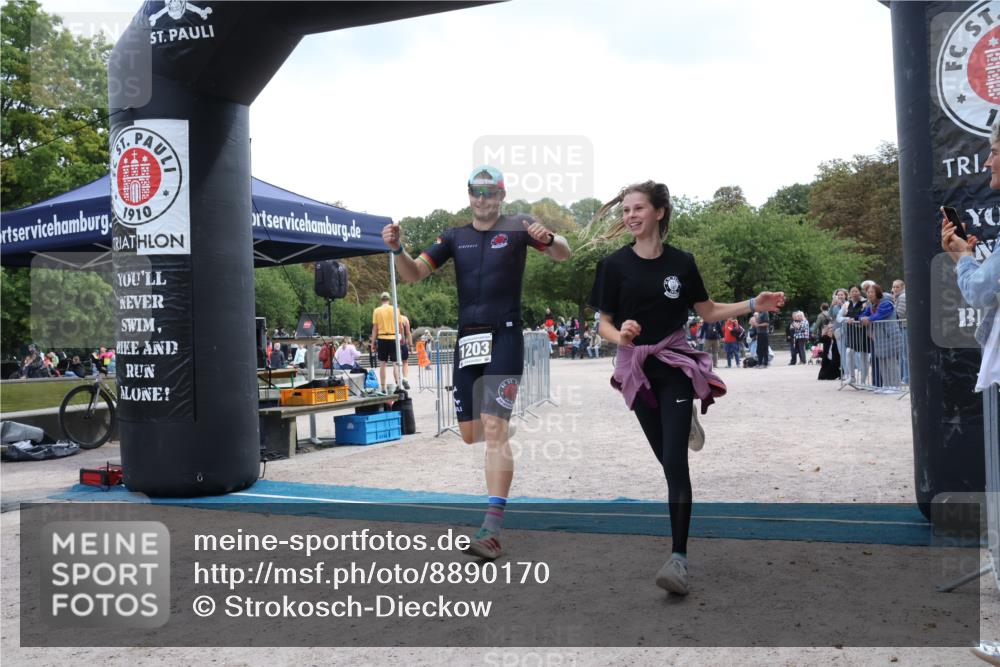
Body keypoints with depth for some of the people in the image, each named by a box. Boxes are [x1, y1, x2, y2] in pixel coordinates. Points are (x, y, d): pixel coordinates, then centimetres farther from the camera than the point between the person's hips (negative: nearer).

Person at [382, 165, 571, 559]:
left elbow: (563, 254, -5)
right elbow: (413, 274, 7)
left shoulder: (517, 227, 4)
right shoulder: (455, 237, 14)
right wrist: (397, 249, -14)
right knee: (470, 434, 8)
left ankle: (492, 530, -17)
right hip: (467, 341, 5)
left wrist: (548, 238, -28)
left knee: (493, 431, -15)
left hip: (505, 338, -5)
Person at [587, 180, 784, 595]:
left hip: (675, 365, -1)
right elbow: (605, 324, -2)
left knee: (675, 460, -13)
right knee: (667, 459, 14)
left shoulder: (681, 262, -2)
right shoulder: (615, 264, -5)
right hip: (636, 368, 1)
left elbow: (708, 312, 10)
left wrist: (753, 305, -1)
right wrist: (621, 336, -24)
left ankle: (679, 557, -11)